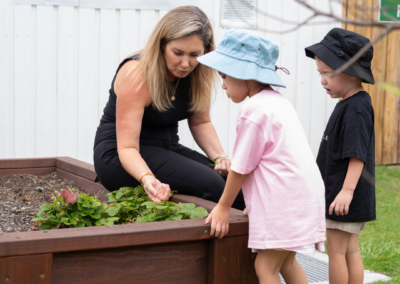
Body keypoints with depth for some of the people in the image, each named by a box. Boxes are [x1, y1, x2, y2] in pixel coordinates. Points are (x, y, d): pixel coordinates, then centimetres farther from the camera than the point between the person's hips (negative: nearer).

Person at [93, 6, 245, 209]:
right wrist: (147, 178, -44)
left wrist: (220, 157, -9)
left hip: (167, 149, 6)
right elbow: (127, 147, -24)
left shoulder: (198, 74, -4)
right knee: (210, 185, -26)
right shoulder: (136, 75, -22)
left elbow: (200, 122, 9)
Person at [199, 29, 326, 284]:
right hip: (303, 194, 10)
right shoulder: (278, 101, 14)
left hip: (284, 202, -10)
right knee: (286, 262, 21)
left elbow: (242, 167, -11)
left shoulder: (254, 110, -16)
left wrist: (223, 207, -1)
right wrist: (256, 202, 20)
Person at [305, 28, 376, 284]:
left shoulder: (356, 108, -18)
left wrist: (347, 190, -27)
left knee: (337, 251, -2)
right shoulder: (349, 104, 13)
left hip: (346, 197, -10)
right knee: (351, 251, 13)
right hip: (345, 195, 10)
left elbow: (358, 154, -24)